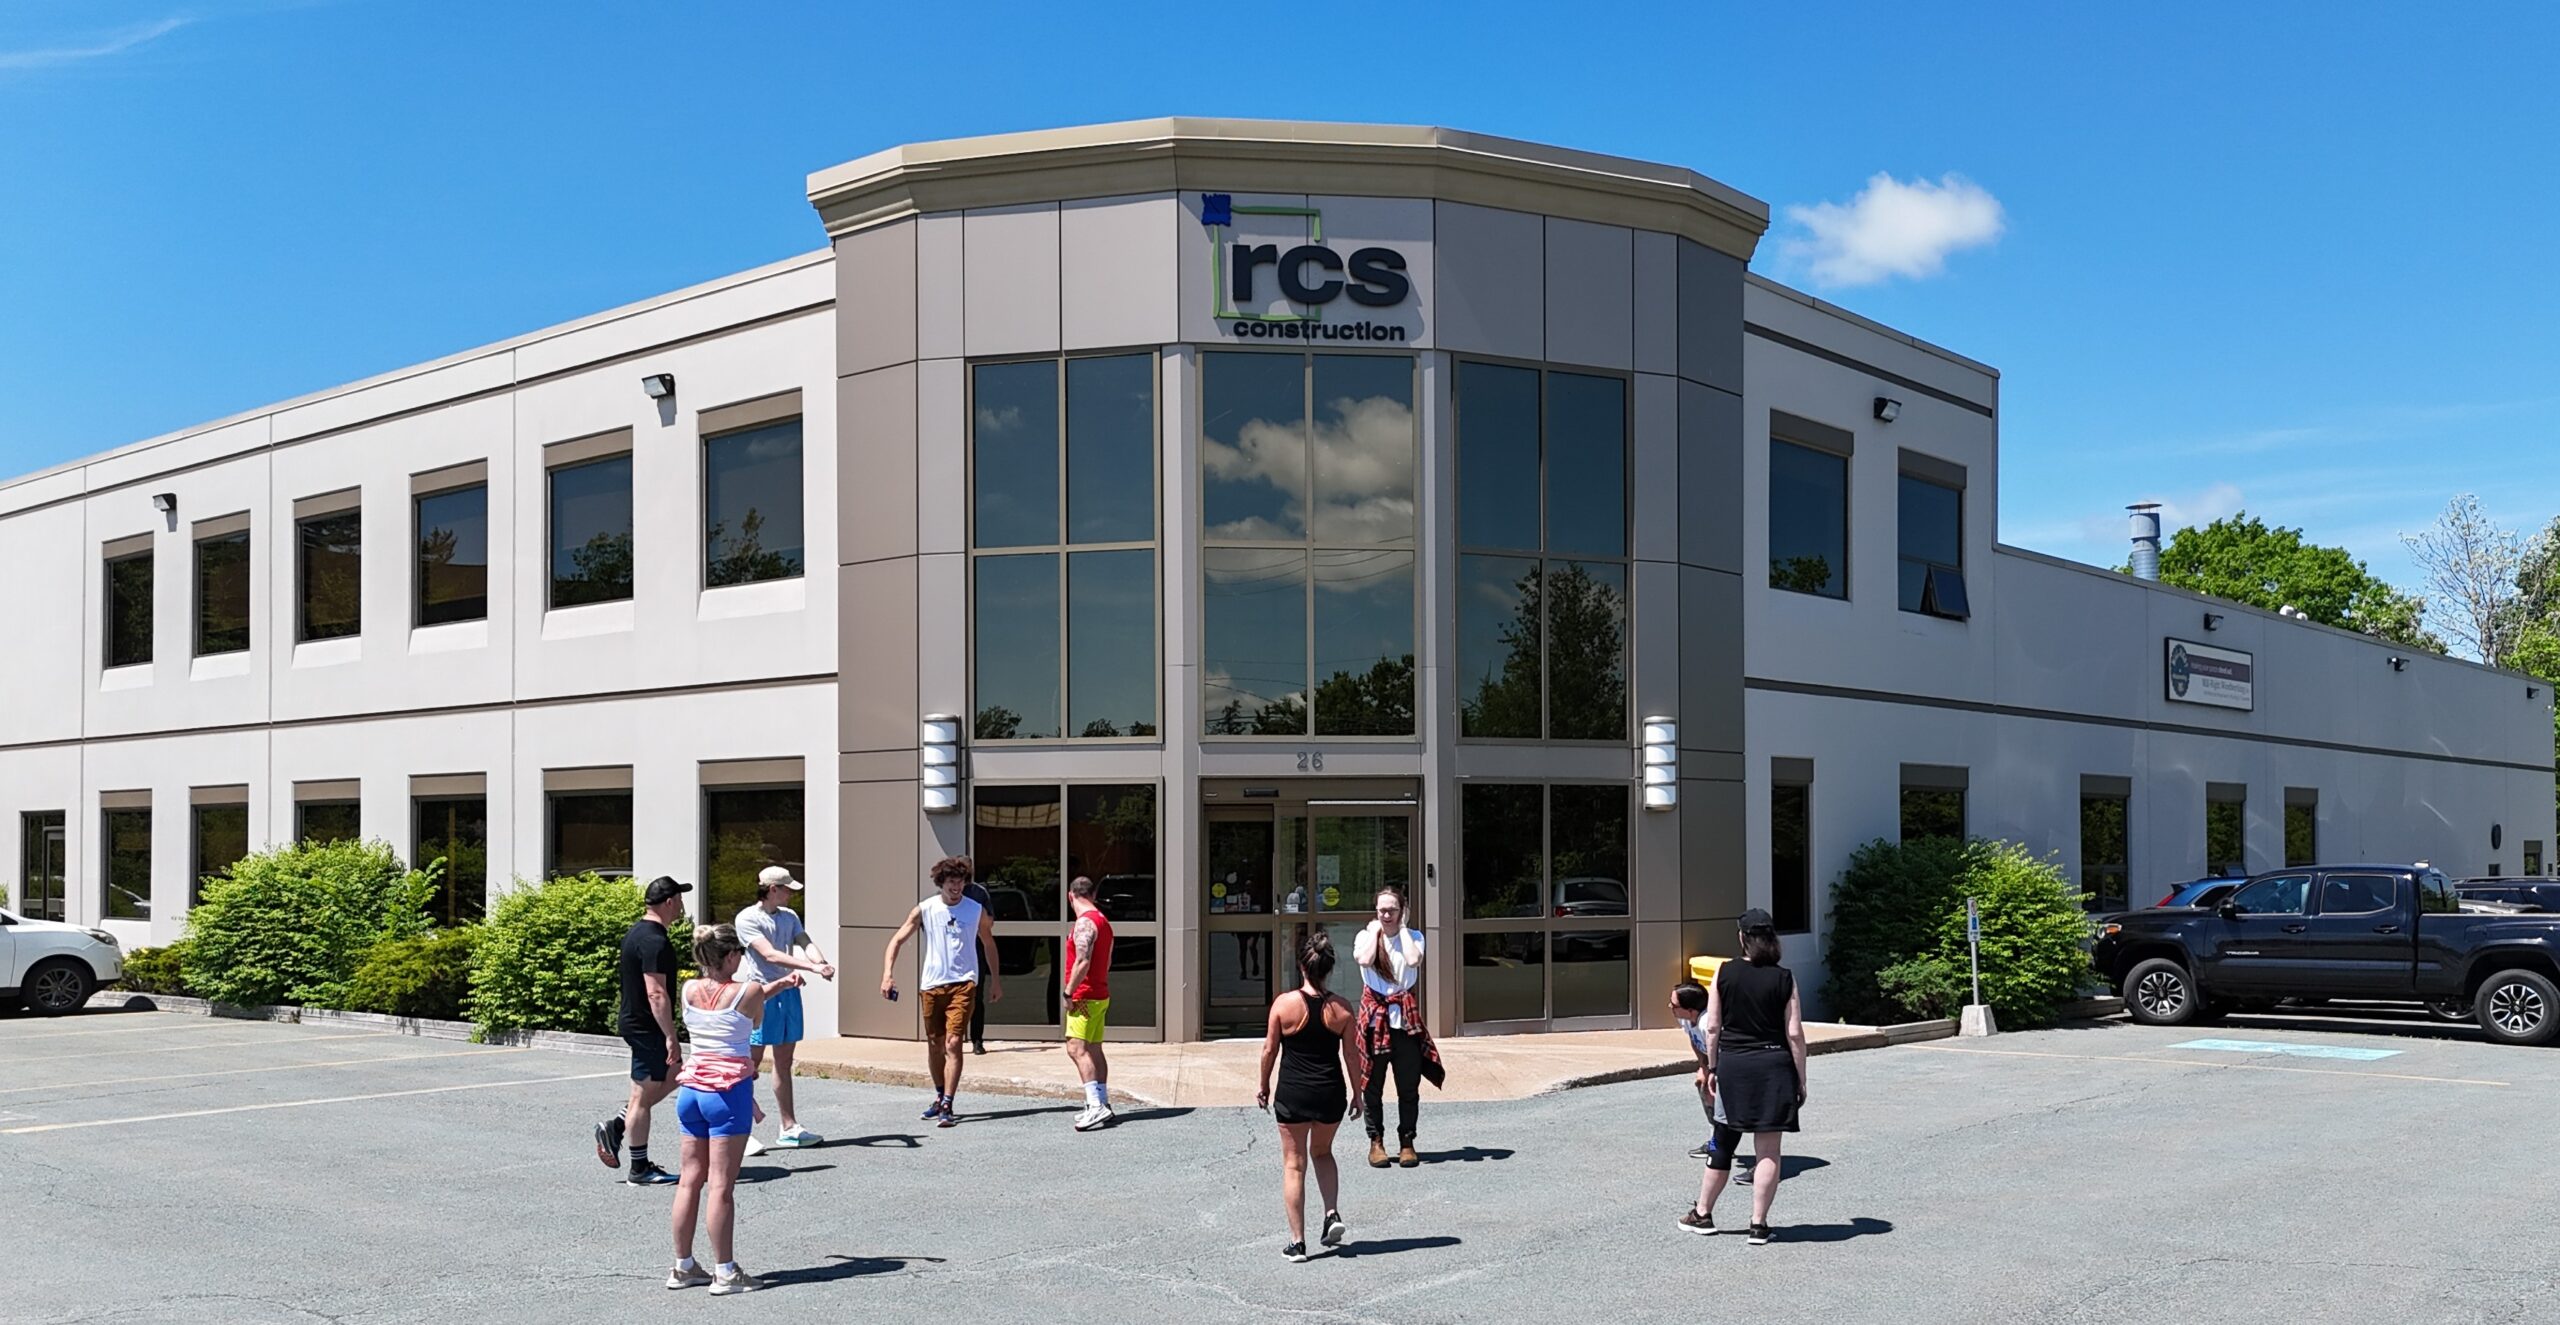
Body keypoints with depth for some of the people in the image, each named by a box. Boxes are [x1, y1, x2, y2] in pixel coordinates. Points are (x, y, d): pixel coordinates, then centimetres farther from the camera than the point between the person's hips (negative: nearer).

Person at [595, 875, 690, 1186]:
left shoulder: (636, 932, 11)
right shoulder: (655, 941, -21)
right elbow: (656, 994, -26)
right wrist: (671, 1037, -24)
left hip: (633, 1019, 10)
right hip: (647, 1028, -10)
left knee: (673, 1075, 19)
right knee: (644, 1096, -1)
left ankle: (615, 1126, 18)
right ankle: (639, 1170, 8)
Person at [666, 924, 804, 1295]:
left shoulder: (689, 990, 5)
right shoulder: (749, 992, -10)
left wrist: (777, 984, 22)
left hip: (691, 1087, 6)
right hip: (729, 1090, -6)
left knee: (690, 1179, 12)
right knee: (721, 1185, -3)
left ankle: (683, 1267, 19)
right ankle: (725, 1272, 2)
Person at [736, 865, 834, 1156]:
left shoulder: (789, 917, 13)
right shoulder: (748, 918, -9)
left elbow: (805, 942, 0)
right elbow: (770, 955, -19)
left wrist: (821, 961, -23)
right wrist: (812, 967, -25)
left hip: (789, 992, 7)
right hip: (763, 995, -7)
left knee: (784, 1063, 14)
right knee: (751, 1065, -4)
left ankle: (789, 1128, 19)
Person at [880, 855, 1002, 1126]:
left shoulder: (977, 910, 1)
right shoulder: (924, 909, 0)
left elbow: (988, 943, 18)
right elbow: (896, 941, 0)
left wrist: (995, 979, 20)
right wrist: (887, 974, -12)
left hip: (963, 984, -2)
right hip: (932, 984, 2)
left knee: (953, 1044, -13)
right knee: (934, 1045, 12)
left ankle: (947, 1107, -14)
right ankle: (940, 1097, 32)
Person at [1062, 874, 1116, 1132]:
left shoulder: (1084, 923, -15)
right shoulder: (1102, 920, 16)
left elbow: (1082, 962, -23)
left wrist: (1068, 993, -17)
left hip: (1085, 997, -10)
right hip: (1100, 994, 10)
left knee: (1077, 1049, -14)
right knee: (1093, 1050, 14)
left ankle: (1096, 1105, -22)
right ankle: (1103, 1105, 17)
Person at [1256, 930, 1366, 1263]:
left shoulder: (1284, 1004, -10)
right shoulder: (1341, 1009, -6)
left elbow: (1269, 1050, -3)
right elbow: (1352, 1055, 0)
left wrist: (1263, 1085, 12)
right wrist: (1357, 1093, 13)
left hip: (1293, 1094, -2)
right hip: (1331, 1094, 2)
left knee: (1294, 1164, 8)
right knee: (1323, 1152, 27)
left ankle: (1297, 1242, 9)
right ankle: (1332, 1214, 10)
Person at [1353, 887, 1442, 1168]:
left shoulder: (1413, 936, 4)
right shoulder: (1365, 936, 3)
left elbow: (1413, 960, -17)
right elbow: (1364, 960, -19)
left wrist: (1402, 928, -7)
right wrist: (1375, 930, -6)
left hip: (1406, 1017, 1)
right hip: (1375, 1015, -1)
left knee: (1408, 1086, 3)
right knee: (1373, 1085, 3)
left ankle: (1406, 1142, 14)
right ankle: (1376, 1141, 14)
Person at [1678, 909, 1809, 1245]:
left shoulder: (1724, 974, -2)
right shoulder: (1784, 979, -4)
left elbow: (1713, 1027, -1)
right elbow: (1795, 1034, -5)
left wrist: (1713, 1068, 10)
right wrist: (1801, 1080, 2)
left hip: (1732, 1065, 1)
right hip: (1774, 1066, -1)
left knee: (1723, 1143, 14)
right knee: (1768, 1150, 4)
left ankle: (1702, 1214, 25)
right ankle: (1759, 1224, 6)